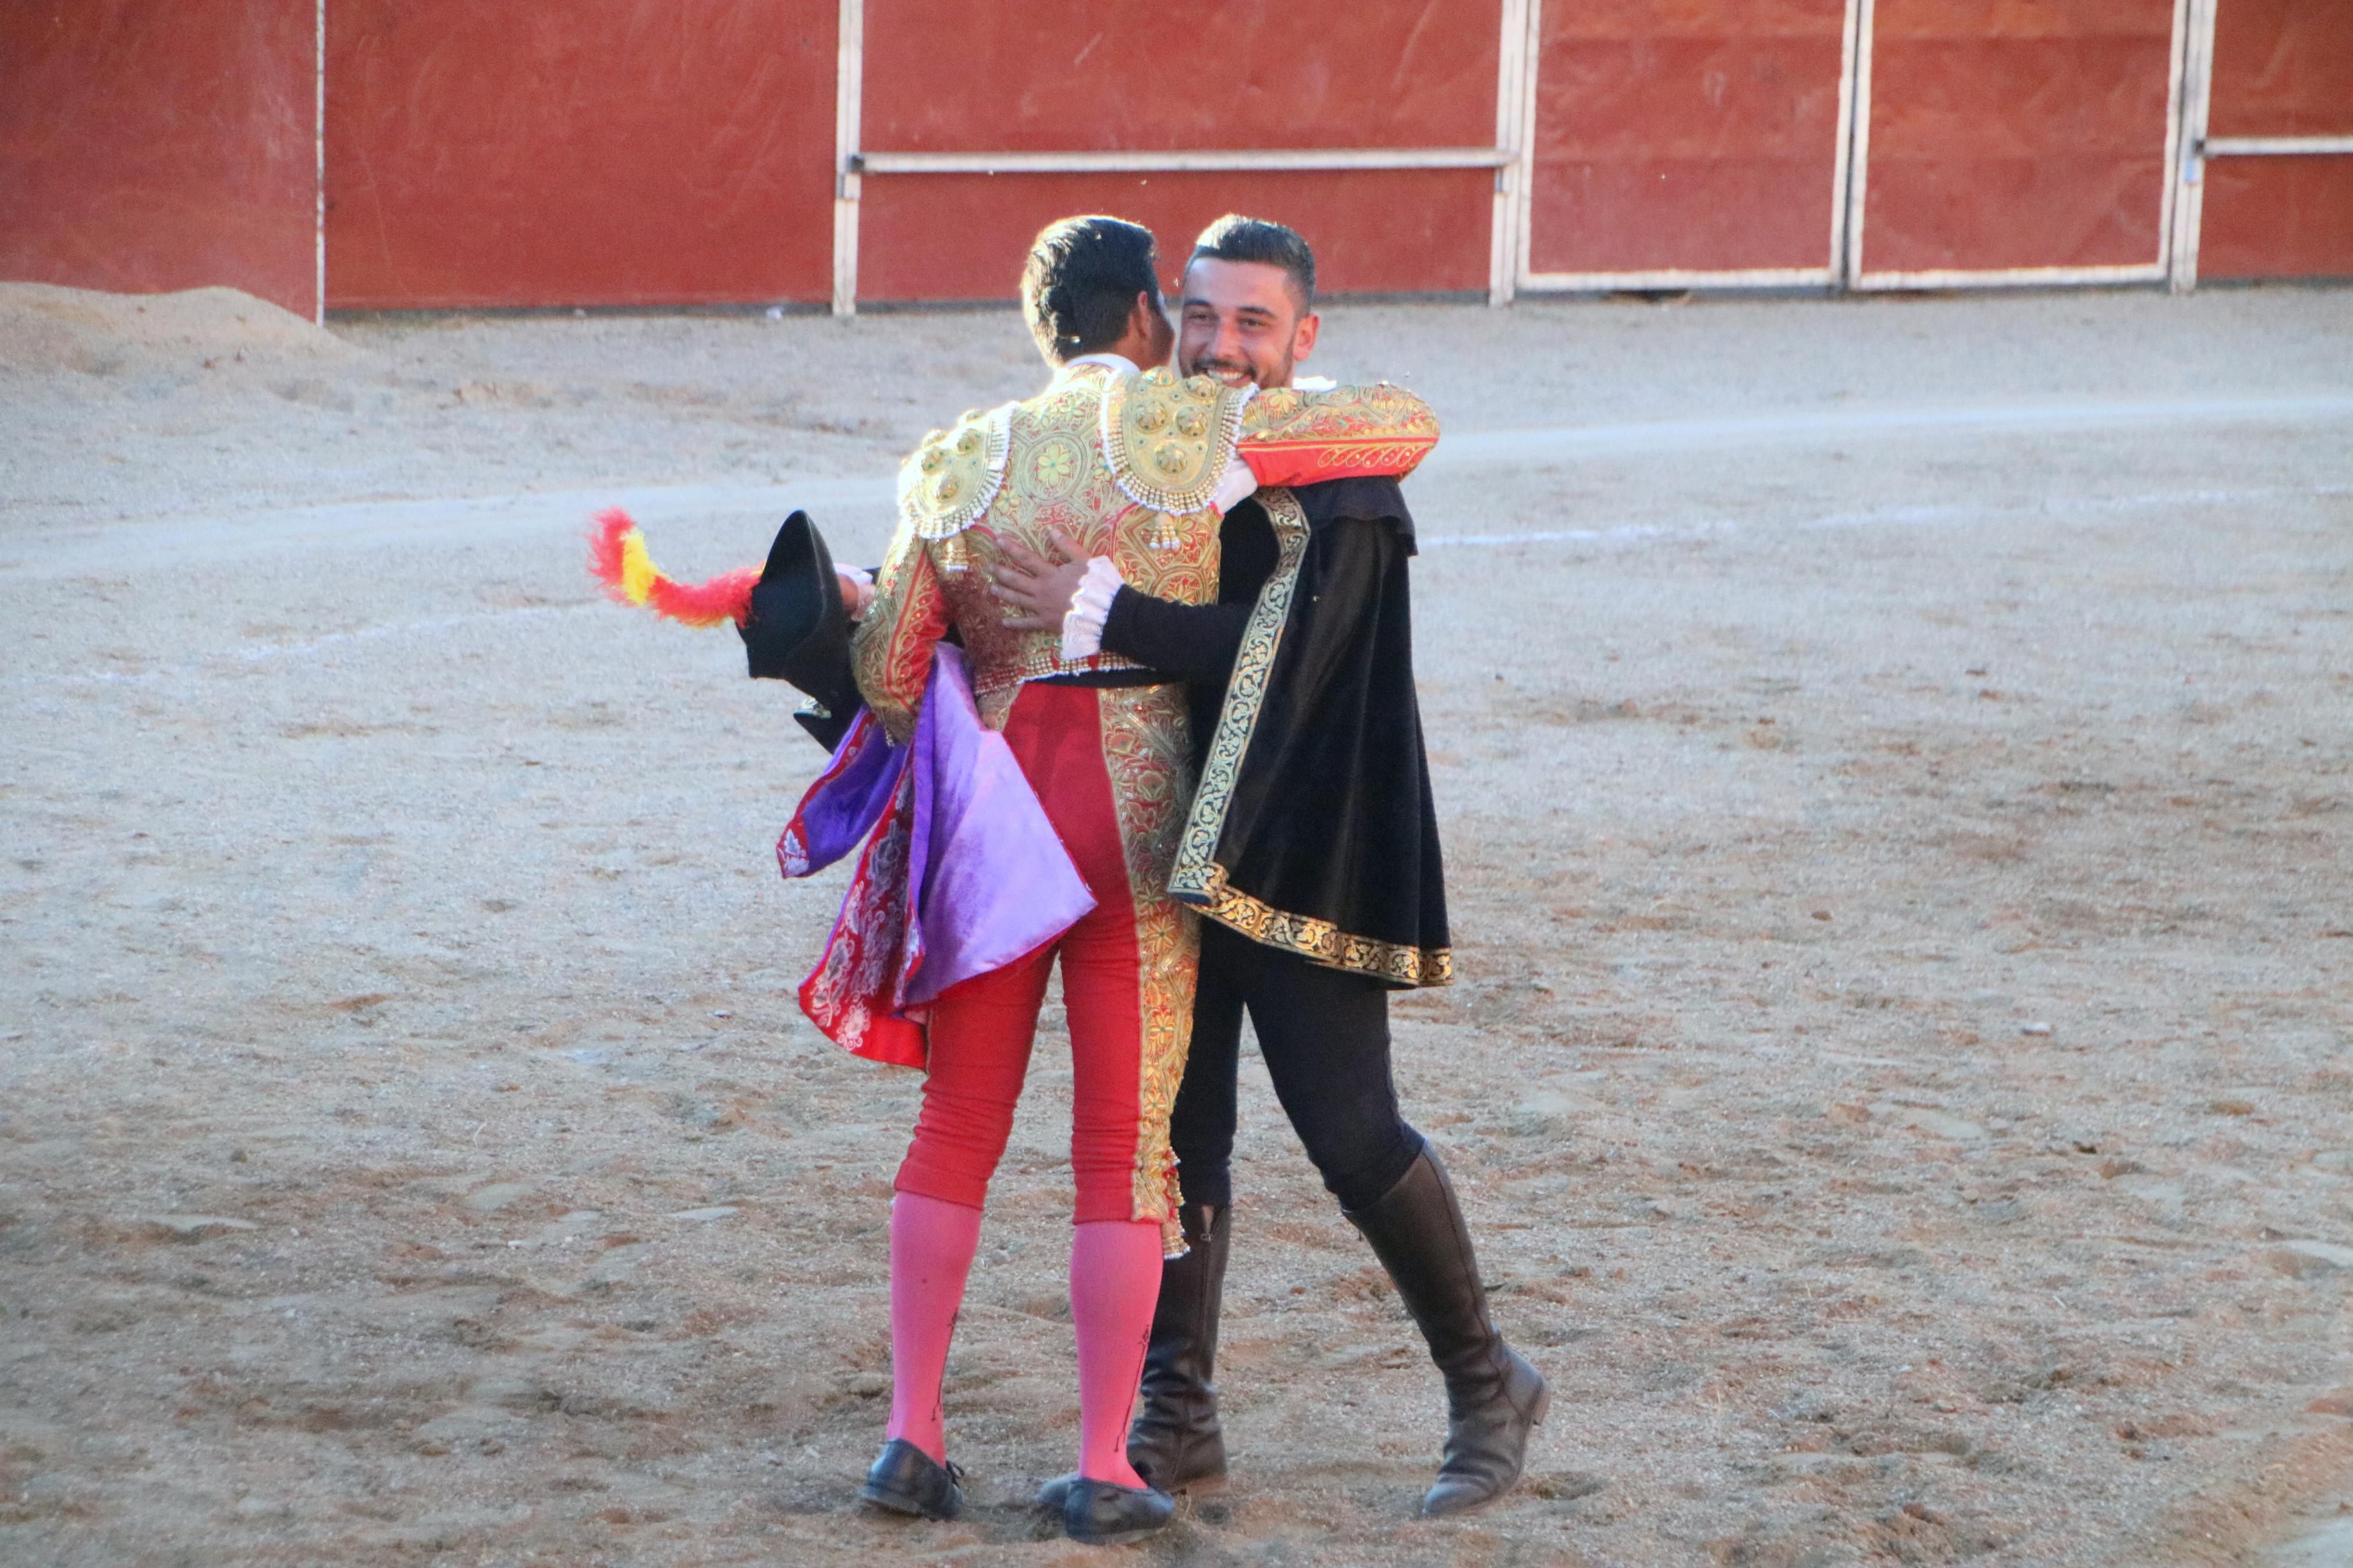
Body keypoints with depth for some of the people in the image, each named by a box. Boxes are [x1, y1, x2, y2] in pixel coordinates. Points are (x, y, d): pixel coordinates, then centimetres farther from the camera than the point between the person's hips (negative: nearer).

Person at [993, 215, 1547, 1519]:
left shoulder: (1342, 489, -12)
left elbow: (1278, 652, -24)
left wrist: (1099, 611, -31)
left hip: (1296, 859, -6)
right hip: (1168, 850, 6)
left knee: (1350, 1131, -4)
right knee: (1175, 1130, 8)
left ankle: (1486, 1387, 14)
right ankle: (1175, 1427, 16)